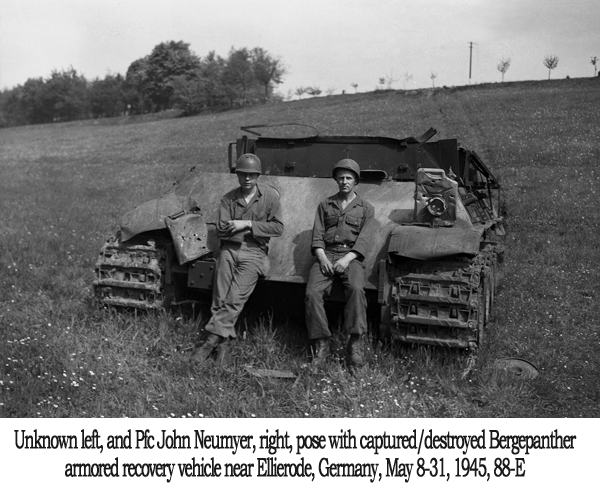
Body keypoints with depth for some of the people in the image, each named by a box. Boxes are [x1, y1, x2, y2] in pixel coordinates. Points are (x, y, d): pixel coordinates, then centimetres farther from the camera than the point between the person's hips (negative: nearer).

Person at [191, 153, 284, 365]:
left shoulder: (270, 195, 4)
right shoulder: (228, 198, 9)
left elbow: (278, 228, -2)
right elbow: (221, 230, 0)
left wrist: (247, 224, -8)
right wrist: (250, 230, -8)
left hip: (254, 253, -2)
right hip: (230, 250, 3)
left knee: (235, 299, -16)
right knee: (220, 299, -9)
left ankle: (211, 338, -13)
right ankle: (224, 342, -2)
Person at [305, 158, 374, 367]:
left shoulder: (366, 208, 14)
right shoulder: (325, 205, 20)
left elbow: (363, 240, 2)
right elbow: (317, 235, 10)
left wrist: (347, 259, -15)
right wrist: (322, 257, -9)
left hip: (351, 256, -2)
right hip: (326, 254, 2)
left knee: (356, 288, -33)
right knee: (312, 292, -25)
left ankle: (355, 344, -30)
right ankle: (321, 344, -18)